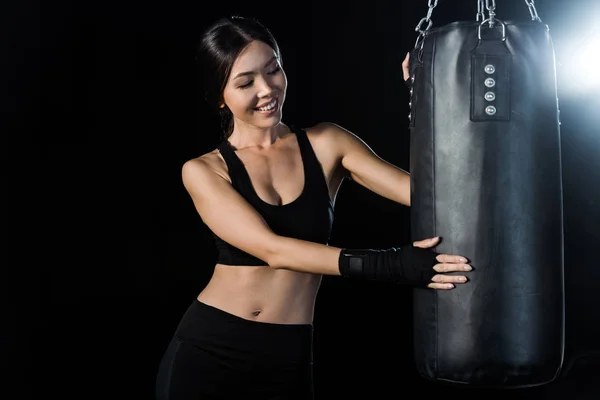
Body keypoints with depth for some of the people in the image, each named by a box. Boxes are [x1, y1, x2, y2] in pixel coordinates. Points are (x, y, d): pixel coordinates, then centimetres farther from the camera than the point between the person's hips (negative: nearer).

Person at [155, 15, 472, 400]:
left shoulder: (326, 144, 1)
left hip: (288, 359, 1)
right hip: (206, 351, -1)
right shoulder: (203, 171, -4)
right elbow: (273, 249, -18)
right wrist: (386, 263, -29)